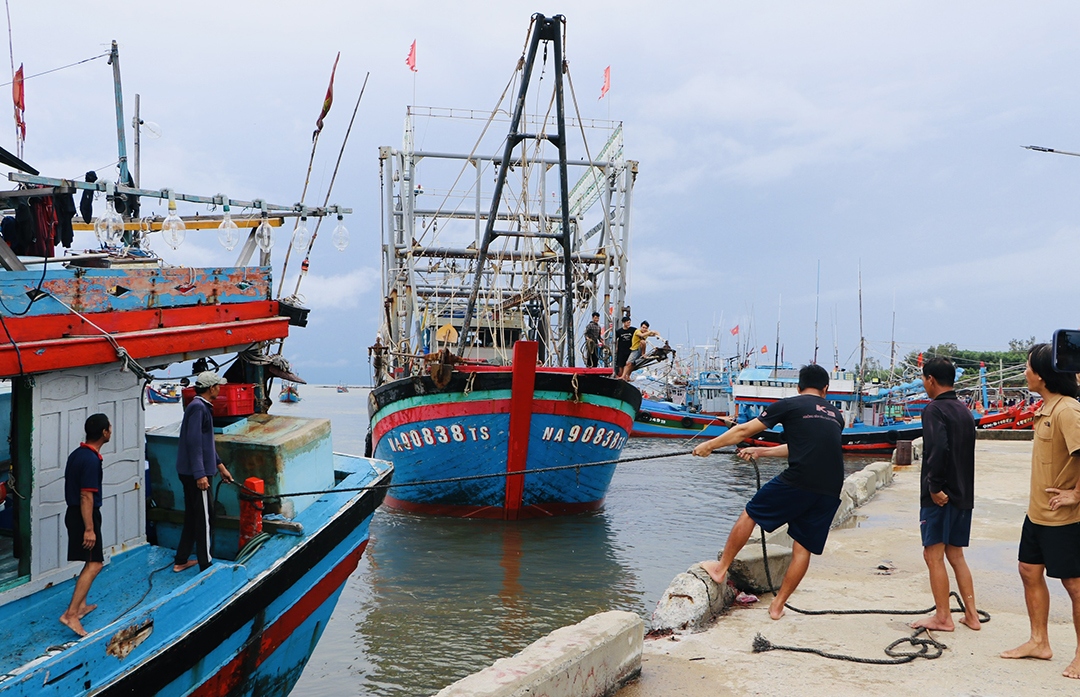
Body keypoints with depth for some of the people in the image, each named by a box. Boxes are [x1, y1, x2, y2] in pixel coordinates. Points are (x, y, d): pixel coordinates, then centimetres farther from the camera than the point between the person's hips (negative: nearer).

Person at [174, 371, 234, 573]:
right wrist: (200, 474, -26)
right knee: (205, 519, -4)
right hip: (196, 473, -11)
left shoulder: (203, 407, 16)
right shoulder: (198, 407, -17)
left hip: (189, 472, 11)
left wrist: (220, 465, 27)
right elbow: (194, 442, -24)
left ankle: (181, 561, 26)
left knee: (192, 517, 18)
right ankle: (206, 566, 2)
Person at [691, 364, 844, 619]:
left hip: (797, 482, -5)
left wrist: (709, 445, 24)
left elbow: (744, 431, 11)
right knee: (803, 548, 11)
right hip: (831, 491, 5)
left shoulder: (790, 405, 7)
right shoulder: (836, 415, 23)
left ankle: (721, 568, 22)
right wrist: (760, 452, 40)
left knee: (749, 515, 13)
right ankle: (778, 606, 16)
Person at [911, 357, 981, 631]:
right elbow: (967, 452, 16)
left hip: (940, 496, -8)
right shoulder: (964, 411, 14)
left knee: (934, 555, 0)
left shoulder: (935, 409, -13)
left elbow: (938, 449, -27)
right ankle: (971, 614, 18)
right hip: (963, 494, 9)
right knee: (955, 554, 16)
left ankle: (942, 617, 5)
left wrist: (934, 486, -20)